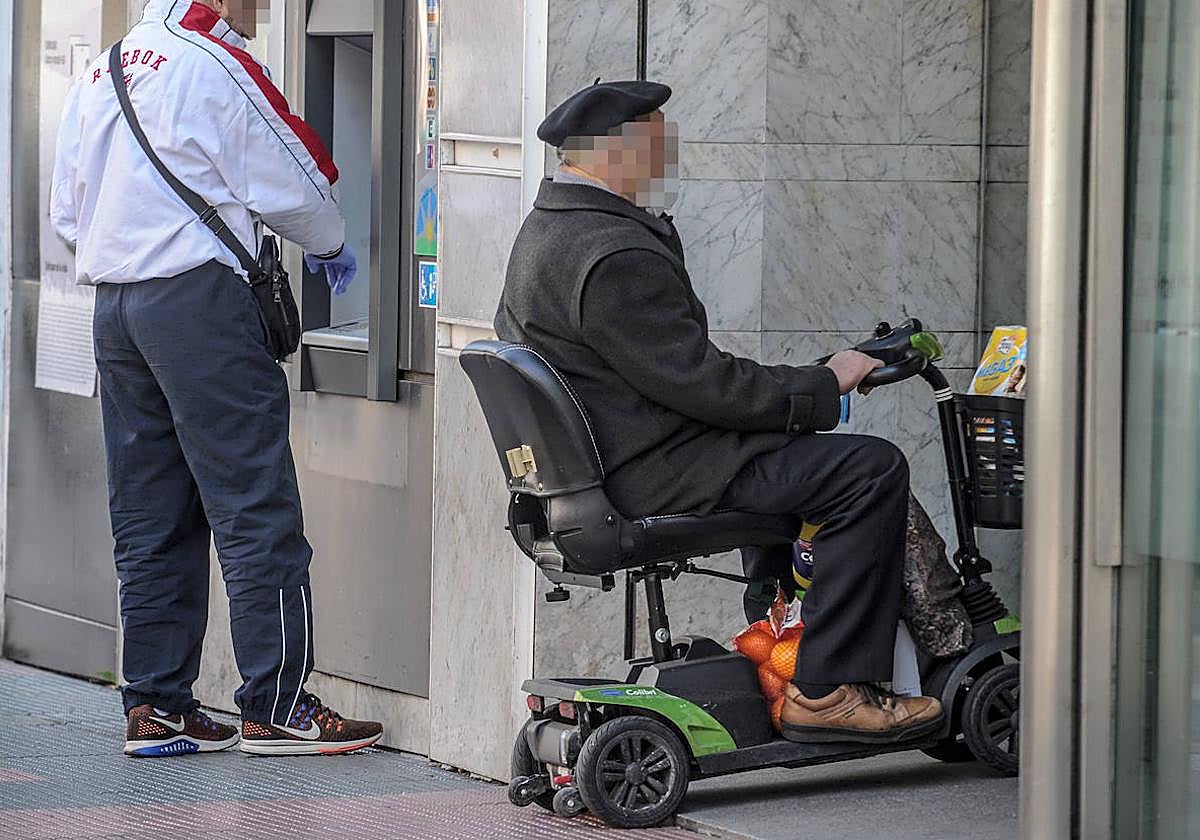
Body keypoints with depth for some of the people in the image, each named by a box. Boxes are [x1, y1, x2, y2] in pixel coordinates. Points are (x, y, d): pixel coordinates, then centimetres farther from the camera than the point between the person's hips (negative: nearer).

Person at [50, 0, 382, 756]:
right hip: (199, 297, -8)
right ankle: (277, 706, -4)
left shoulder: (99, 75, 16)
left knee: (149, 519, 10)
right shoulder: (214, 64, -7)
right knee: (256, 507, -4)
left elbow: (67, 212, 19)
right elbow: (294, 180, -2)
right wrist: (331, 246, 16)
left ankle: (156, 706, 10)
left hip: (113, 305, 8)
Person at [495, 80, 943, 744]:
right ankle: (825, 691, -15)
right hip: (656, 477, -11)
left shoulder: (543, 234, 13)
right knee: (871, 470, -16)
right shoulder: (616, 258, -22)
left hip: (603, 466, 11)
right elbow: (699, 384, -23)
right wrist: (822, 386, -12)